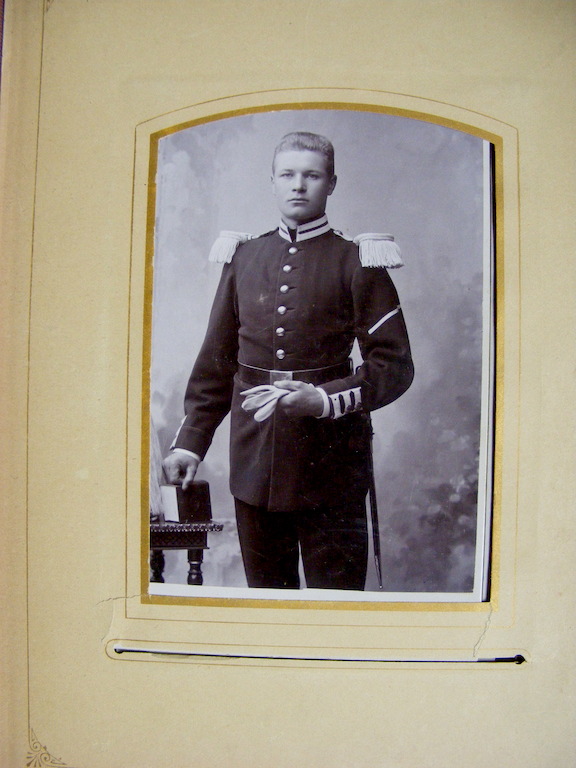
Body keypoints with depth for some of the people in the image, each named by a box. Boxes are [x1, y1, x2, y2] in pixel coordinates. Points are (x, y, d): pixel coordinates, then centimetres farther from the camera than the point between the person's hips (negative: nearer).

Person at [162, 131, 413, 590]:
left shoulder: (358, 263, -1)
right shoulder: (243, 257, 10)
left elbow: (395, 366, -4)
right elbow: (217, 360, 13)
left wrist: (324, 400, -18)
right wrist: (190, 442, 10)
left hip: (330, 464, -3)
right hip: (254, 462, 4)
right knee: (265, 585, 15)